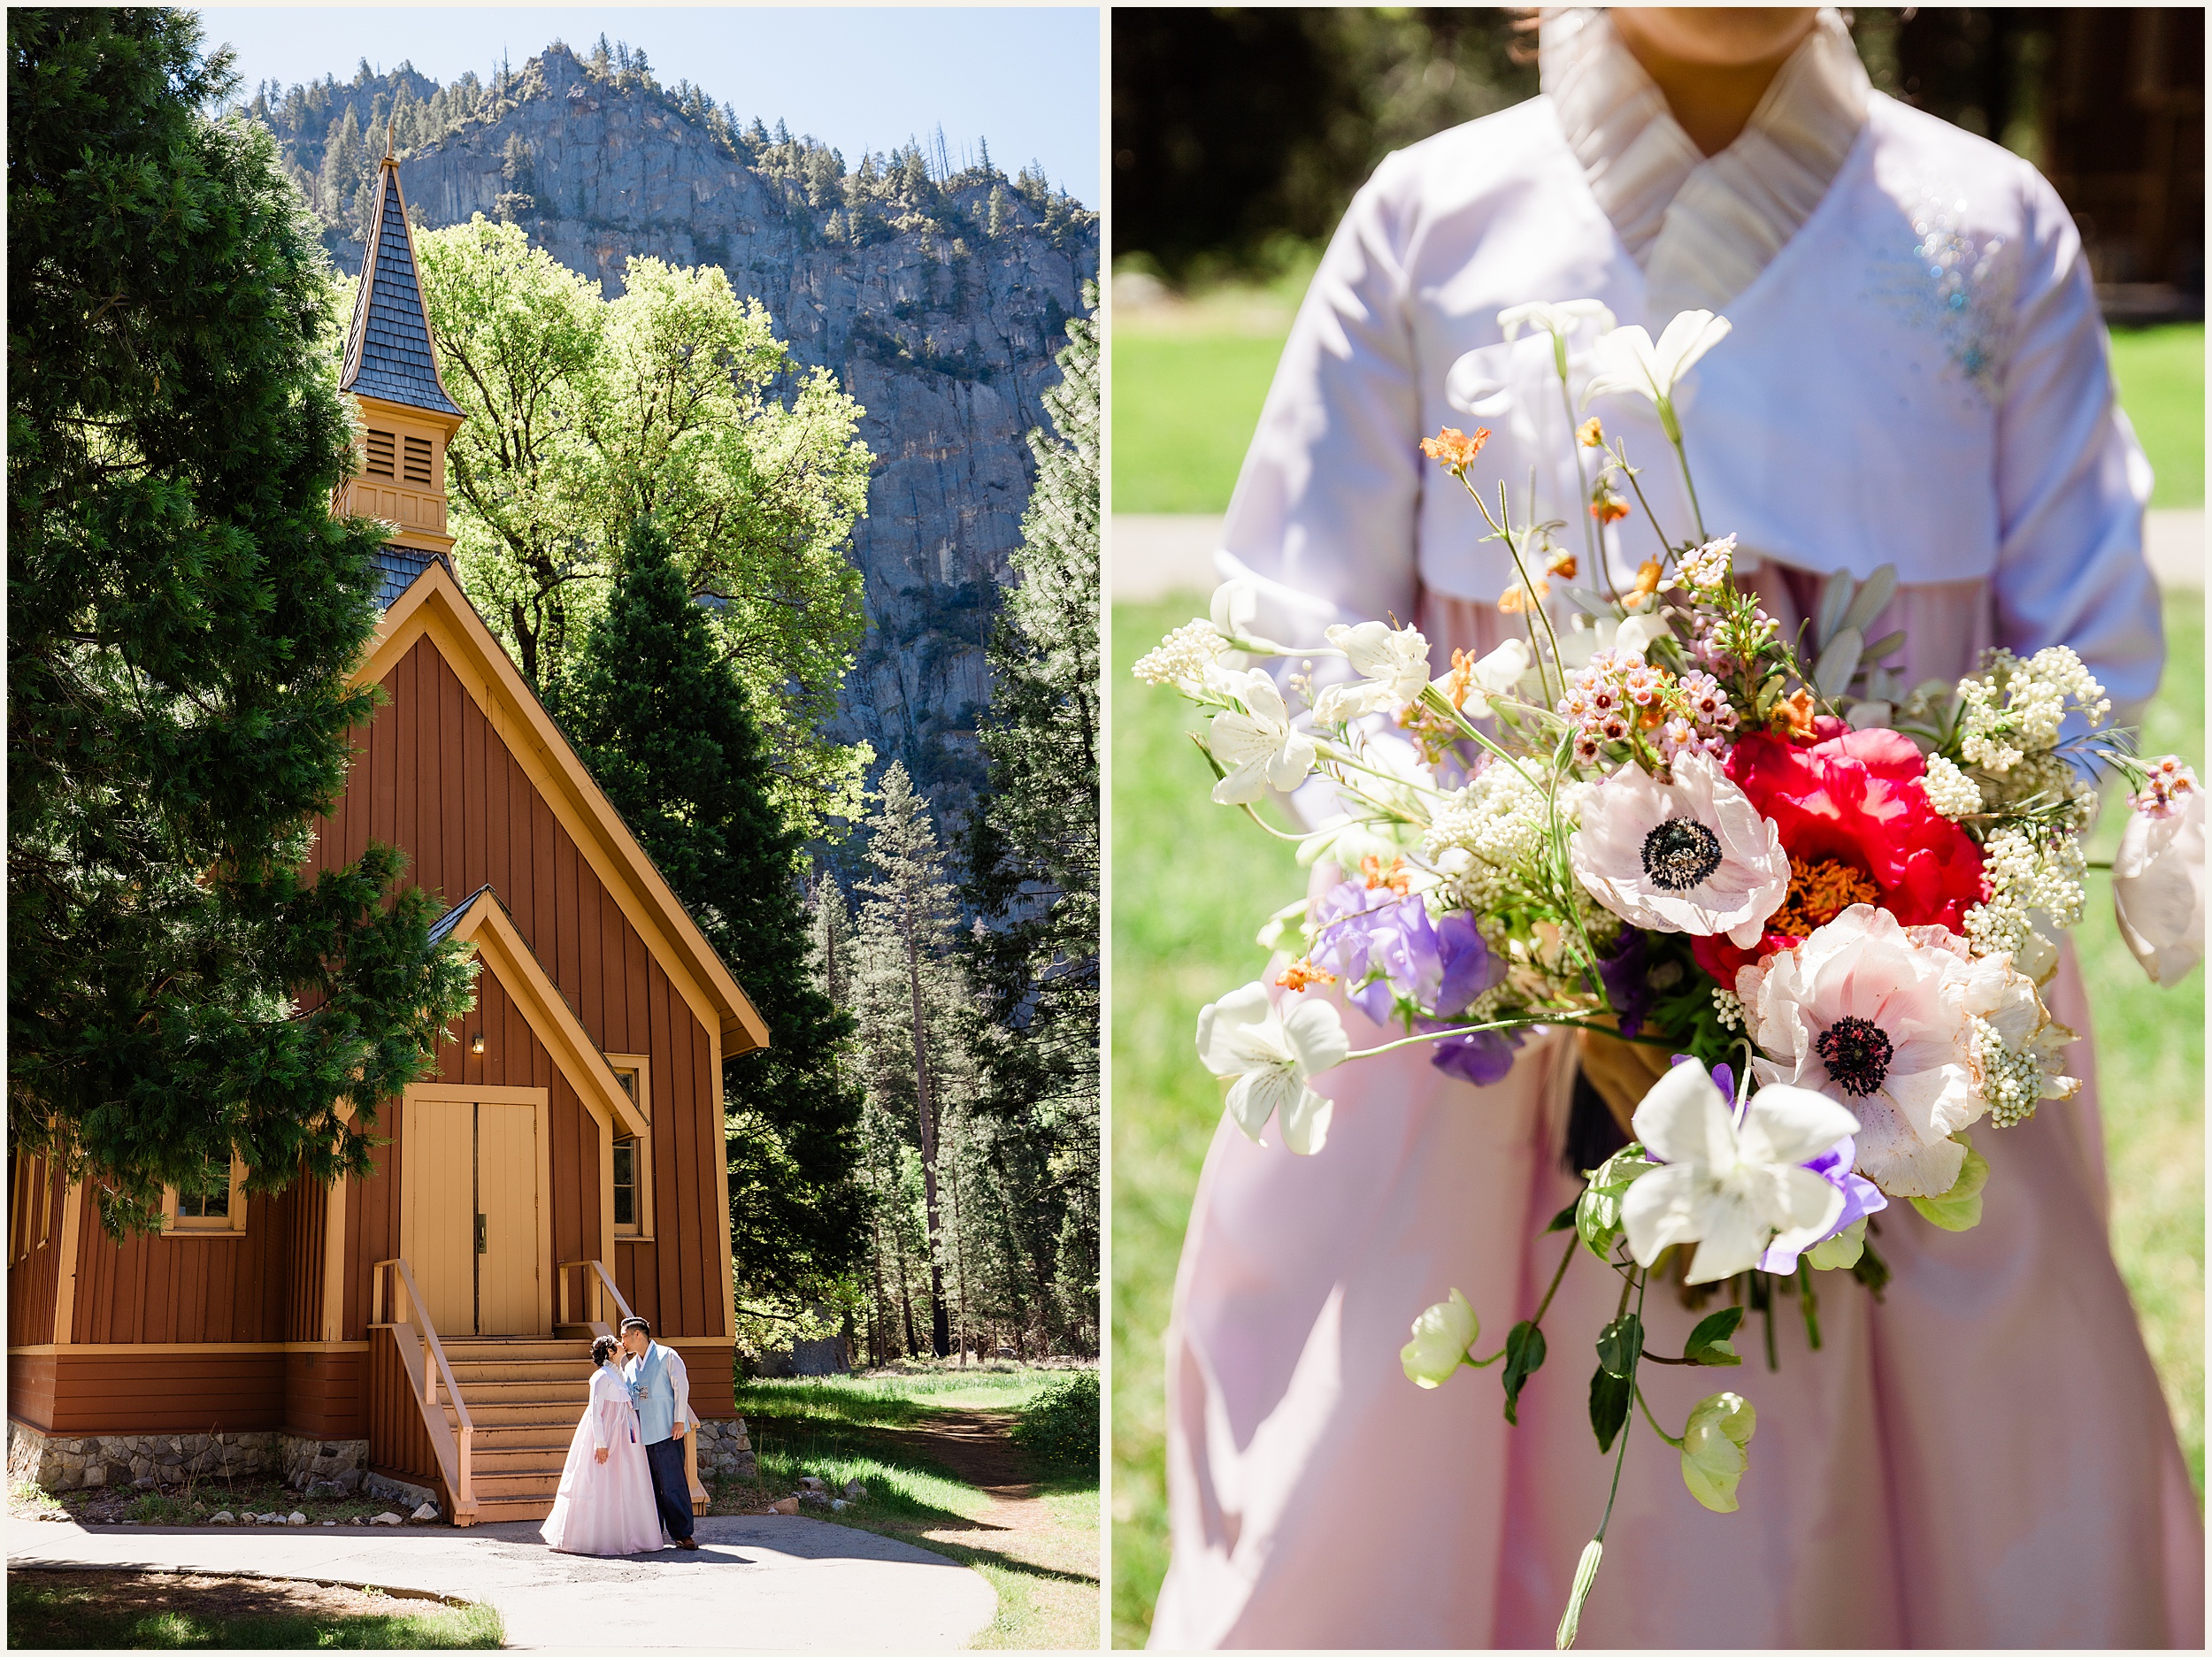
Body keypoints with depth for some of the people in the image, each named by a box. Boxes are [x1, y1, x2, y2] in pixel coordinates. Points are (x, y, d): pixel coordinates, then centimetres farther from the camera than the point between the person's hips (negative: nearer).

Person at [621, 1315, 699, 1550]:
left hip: (666, 1431, -6)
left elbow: (681, 1387, -4)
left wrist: (679, 1420, -12)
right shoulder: (629, 1366, 20)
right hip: (640, 1434, 6)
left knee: (673, 1482, -9)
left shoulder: (667, 1357, 1)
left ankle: (682, 1533, -8)